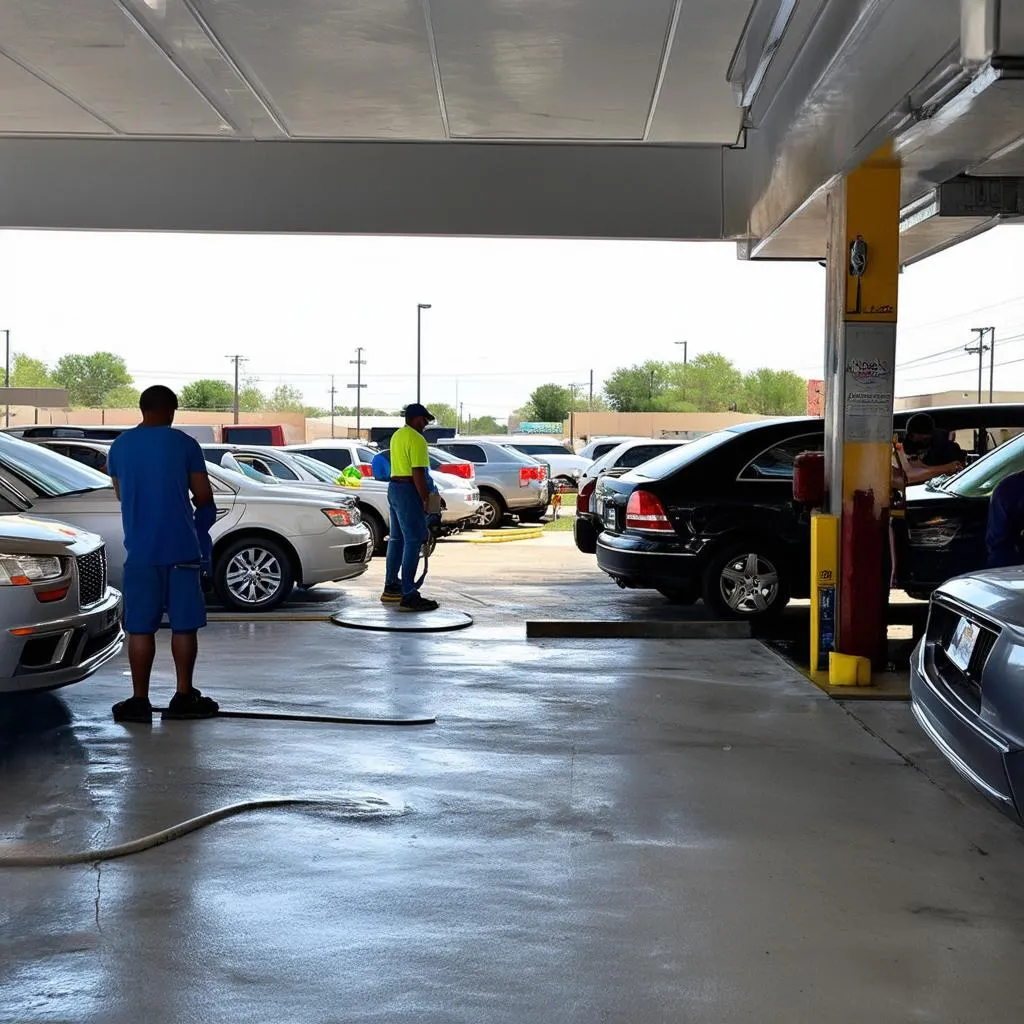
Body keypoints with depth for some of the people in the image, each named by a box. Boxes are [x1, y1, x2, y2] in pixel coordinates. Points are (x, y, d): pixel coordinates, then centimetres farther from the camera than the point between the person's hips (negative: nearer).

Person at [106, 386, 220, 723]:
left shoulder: (119, 447, 6)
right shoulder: (184, 444, -4)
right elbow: (204, 498, -1)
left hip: (139, 551, 2)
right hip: (181, 548, -2)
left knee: (140, 628, 5)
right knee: (184, 624, 6)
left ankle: (140, 701, 7)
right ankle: (183, 697, 10)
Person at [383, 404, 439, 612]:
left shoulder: (397, 435, 15)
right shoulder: (417, 440, -16)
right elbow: (418, 474, -22)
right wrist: (426, 499, -16)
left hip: (394, 487, 10)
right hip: (408, 491, -10)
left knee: (396, 538, 18)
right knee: (413, 542, -10)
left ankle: (391, 587, 26)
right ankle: (408, 596, -13)